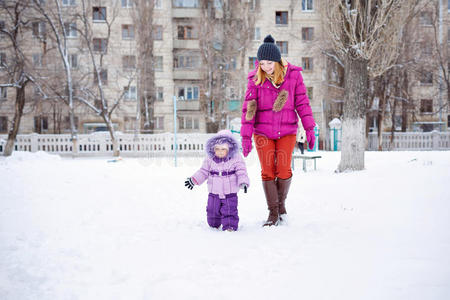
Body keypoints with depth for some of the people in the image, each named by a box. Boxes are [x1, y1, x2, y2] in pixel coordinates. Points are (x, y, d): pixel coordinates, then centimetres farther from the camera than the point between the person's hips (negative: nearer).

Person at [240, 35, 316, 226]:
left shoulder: (293, 75, -4)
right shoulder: (255, 79, -4)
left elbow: (302, 103, 1)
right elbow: (248, 108, -3)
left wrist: (309, 128, -2)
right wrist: (246, 136, -7)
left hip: (287, 131, 0)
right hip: (263, 131, 0)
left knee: (284, 170, -9)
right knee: (267, 171, -3)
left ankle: (281, 202, 18)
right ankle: (273, 212, 8)